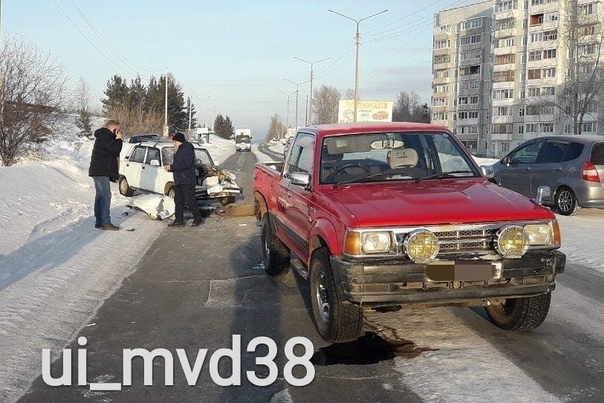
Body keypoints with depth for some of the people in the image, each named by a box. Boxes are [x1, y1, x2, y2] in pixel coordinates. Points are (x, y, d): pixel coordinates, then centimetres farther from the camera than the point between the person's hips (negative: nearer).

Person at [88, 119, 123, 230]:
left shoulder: (104, 136, 20)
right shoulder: (104, 136, -14)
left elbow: (114, 153, 23)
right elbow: (115, 149, -23)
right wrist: (119, 139, -10)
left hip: (100, 172, 11)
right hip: (101, 172, -11)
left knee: (100, 196, 11)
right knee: (106, 196, -12)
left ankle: (99, 221, 15)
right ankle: (105, 222, -13)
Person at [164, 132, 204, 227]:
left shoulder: (187, 148, -11)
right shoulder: (179, 150, 21)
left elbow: (186, 164, -22)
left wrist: (171, 167, -18)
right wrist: (169, 168, 7)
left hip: (187, 181, -10)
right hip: (178, 181, 10)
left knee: (190, 200, -8)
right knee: (178, 201, 10)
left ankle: (198, 218, 2)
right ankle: (179, 220, 15)